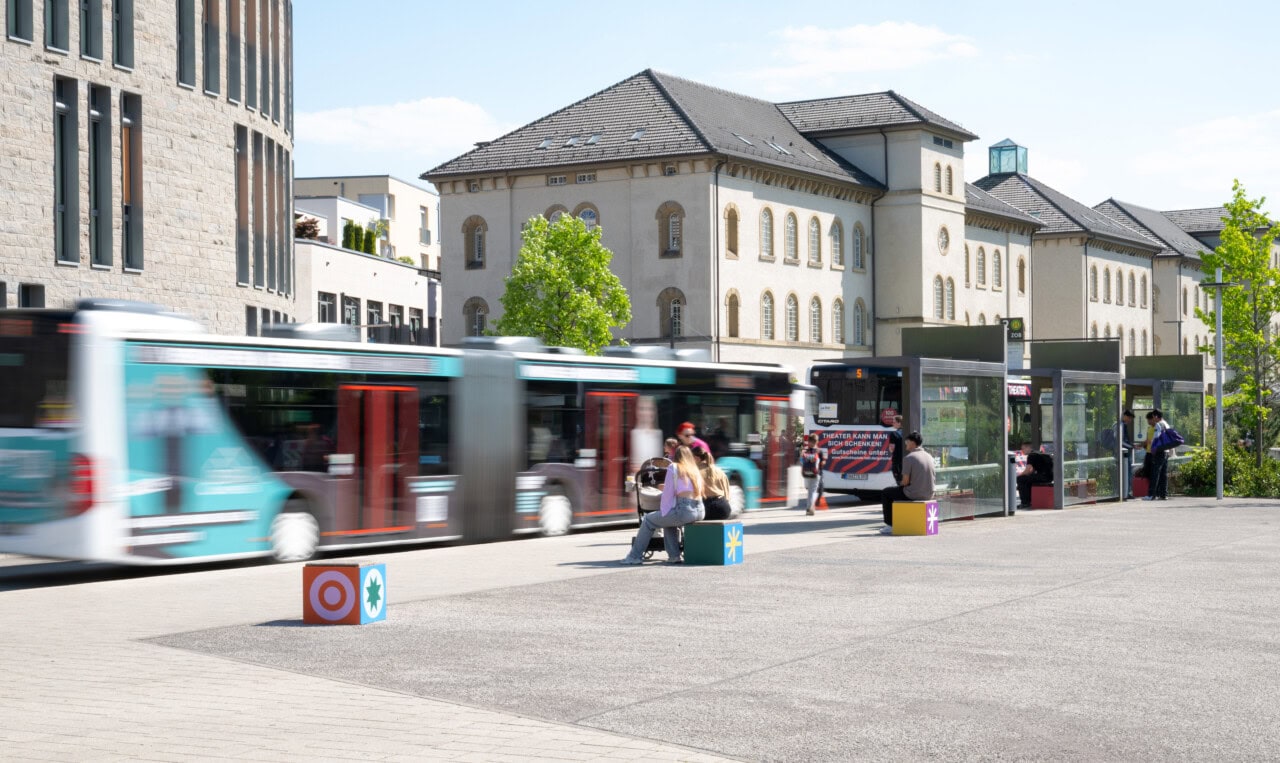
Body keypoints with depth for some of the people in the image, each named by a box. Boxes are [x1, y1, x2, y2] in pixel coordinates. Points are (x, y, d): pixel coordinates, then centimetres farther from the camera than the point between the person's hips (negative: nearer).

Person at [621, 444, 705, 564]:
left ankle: (635, 556, 14)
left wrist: (663, 511, 10)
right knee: (669, 518, 34)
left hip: (684, 510, -7)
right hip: (700, 511, 7)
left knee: (648, 520, 11)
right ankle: (674, 555, 27)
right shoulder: (695, 470, 20)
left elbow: (668, 493, 0)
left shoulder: (673, 467, 2)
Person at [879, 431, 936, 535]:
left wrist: (901, 485, 9)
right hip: (929, 494, 7)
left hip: (913, 495, -7)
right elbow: (933, 478, 15)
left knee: (885, 493, 17)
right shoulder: (929, 457, 7)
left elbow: (906, 481, -16)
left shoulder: (908, 458, -15)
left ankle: (890, 525, 16)